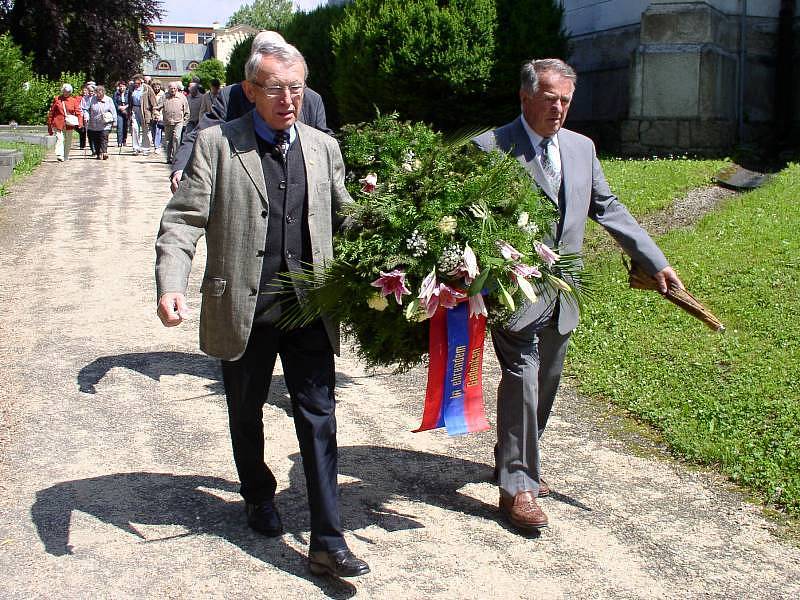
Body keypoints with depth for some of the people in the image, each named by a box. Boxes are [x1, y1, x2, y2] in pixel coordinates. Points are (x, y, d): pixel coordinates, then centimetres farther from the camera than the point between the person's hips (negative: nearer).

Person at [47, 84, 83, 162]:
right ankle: (59, 156, -26)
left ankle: (66, 157, 25)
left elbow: (78, 112, 1)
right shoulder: (56, 99, 7)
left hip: (69, 124, 2)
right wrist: (49, 125, 9)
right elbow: (51, 113, 10)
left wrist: (80, 123, -16)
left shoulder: (74, 100, 7)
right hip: (58, 123, -2)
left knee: (68, 142, 11)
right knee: (59, 139, -16)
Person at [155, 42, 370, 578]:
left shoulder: (323, 147, 7)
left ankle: (327, 542, 7)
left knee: (319, 417, 0)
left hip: (309, 308, 2)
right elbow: (183, 220, -9)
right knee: (246, 414, 18)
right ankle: (259, 496, 44)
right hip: (242, 310, -1)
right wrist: (171, 285, -24)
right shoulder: (216, 143, -4)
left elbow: (345, 219, 12)